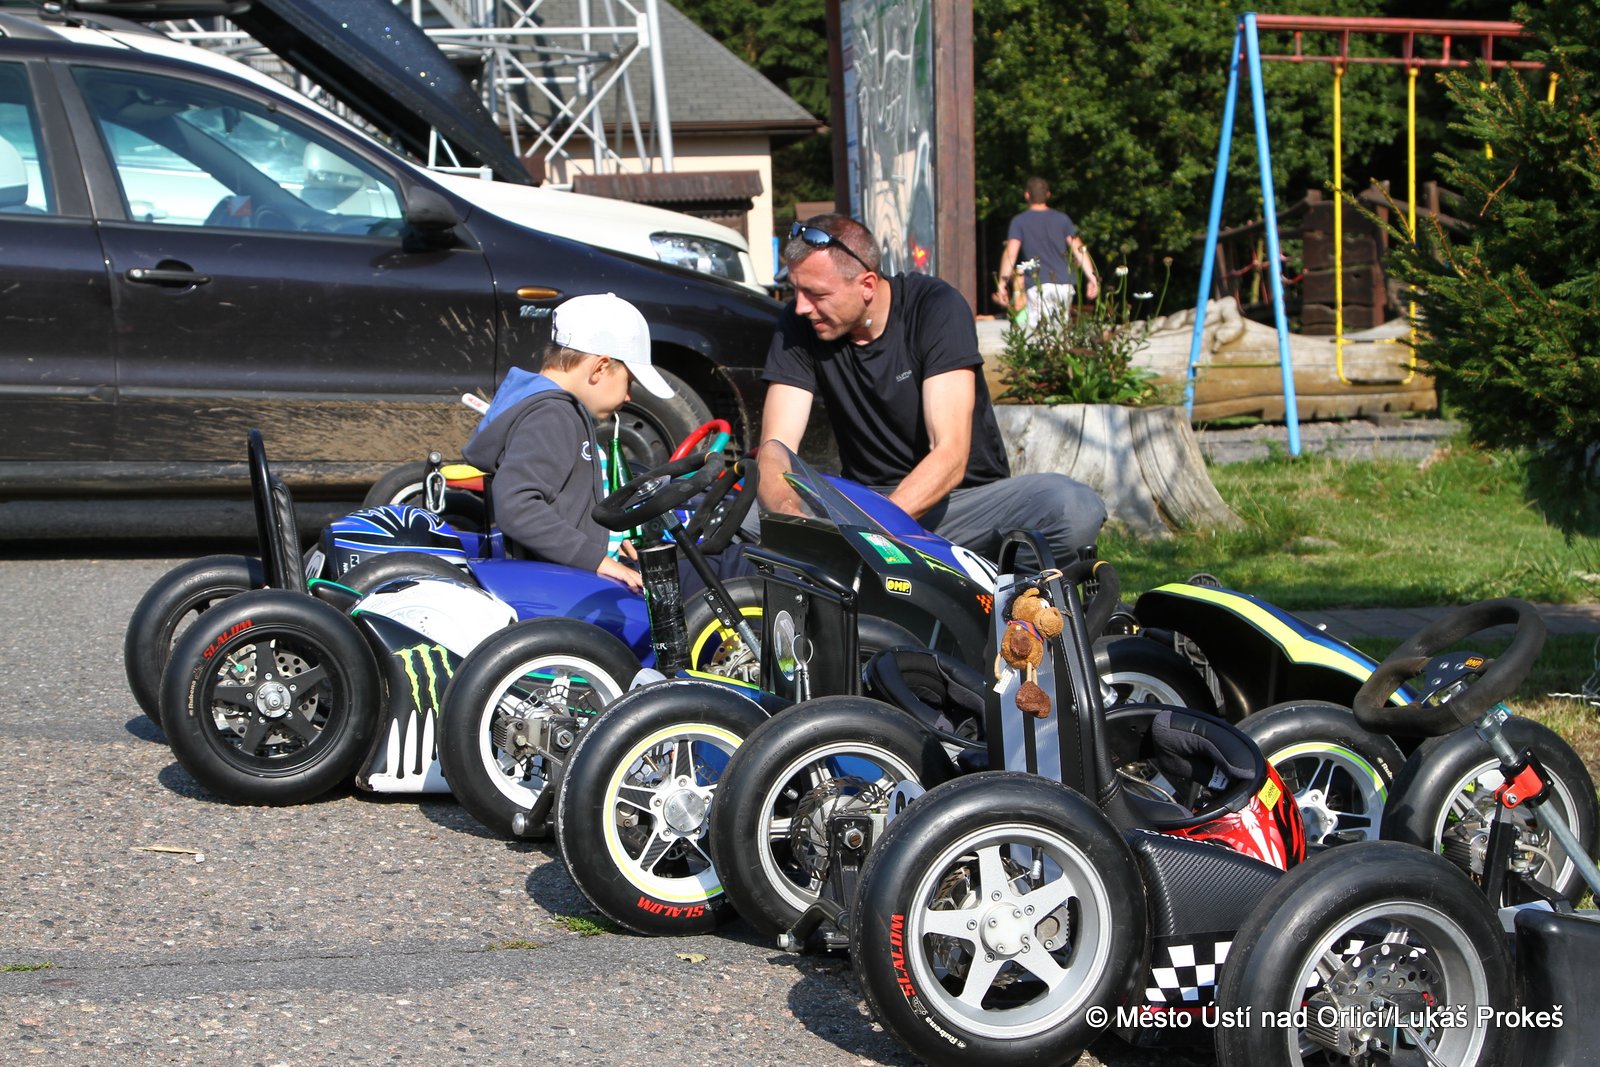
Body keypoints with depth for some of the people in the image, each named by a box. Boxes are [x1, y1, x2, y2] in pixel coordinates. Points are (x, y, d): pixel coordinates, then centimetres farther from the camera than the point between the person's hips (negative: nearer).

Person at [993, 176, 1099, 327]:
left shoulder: (1019, 222, 4)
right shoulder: (1062, 219, 12)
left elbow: (1010, 252, -5)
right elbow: (1078, 249, 5)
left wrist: (1003, 282, -4)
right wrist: (1092, 276, 4)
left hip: (1039, 285, -3)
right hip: (1064, 284, 3)